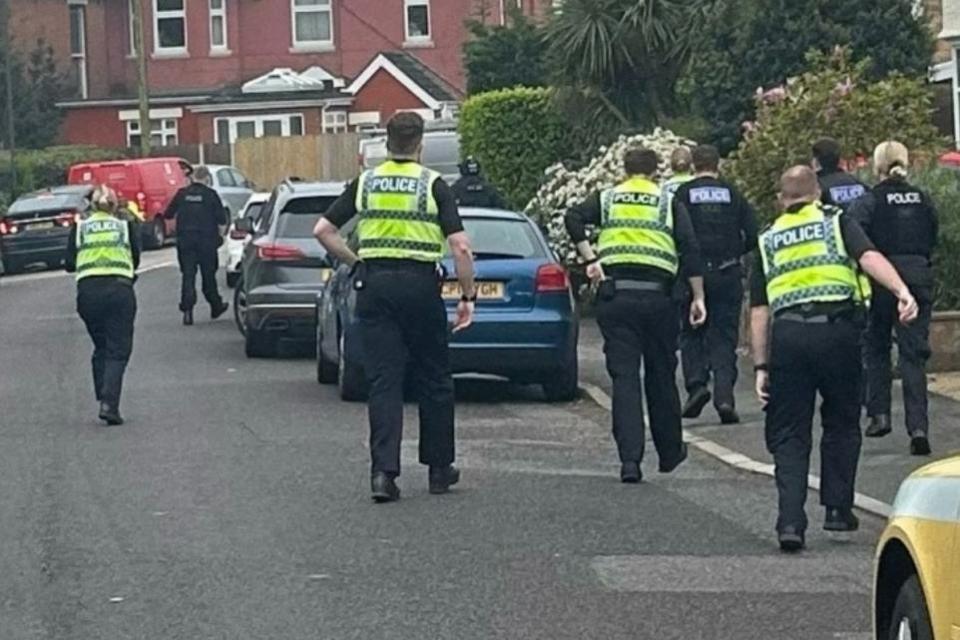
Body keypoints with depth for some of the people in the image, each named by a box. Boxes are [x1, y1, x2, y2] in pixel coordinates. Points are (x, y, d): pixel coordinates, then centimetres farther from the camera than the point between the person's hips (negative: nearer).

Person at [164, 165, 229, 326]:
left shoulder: (182, 194, 2)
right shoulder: (210, 195, -5)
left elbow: (168, 215, 9)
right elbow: (222, 219, -8)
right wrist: (220, 234, 11)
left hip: (185, 240, 1)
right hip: (206, 240, -1)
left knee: (188, 275, 1)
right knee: (208, 274, 12)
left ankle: (187, 310, -11)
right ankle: (216, 307, 25)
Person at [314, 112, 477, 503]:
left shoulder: (365, 183, 6)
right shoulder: (433, 185, -2)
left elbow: (323, 230, 5)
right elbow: (460, 247, -8)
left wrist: (354, 261, 13)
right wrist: (467, 297, -2)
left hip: (374, 284, 2)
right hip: (420, 284, -2)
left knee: (383, 381, 1)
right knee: (434, 381, 12)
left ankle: (383, 471, -10)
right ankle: (439, 469, 20)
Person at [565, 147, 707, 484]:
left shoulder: (606, 199, 12)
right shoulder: (670, 203, 9)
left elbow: (573, 219, -6)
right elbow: (689, 248, 0)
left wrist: (590, 259, -4)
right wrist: (698, 296, 1)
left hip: (615, 295, 0)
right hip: (657, 295, 0)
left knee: (624, 377, -1)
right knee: (661, 377, 14)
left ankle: (630, 459, -12)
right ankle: (669, 452, 27)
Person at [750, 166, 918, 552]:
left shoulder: (768, 240, 20)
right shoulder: (836, 222, 13)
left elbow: (759, 310, 16)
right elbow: (869, 258, -7)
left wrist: (761, 366, 17)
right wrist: (903, 293, -20)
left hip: (787, 335, 1)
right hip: (837, 328, -1)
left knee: (789, 435, 5)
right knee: (841, 425, 18)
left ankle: (790, 521, -8)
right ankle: (838, 509, 19)